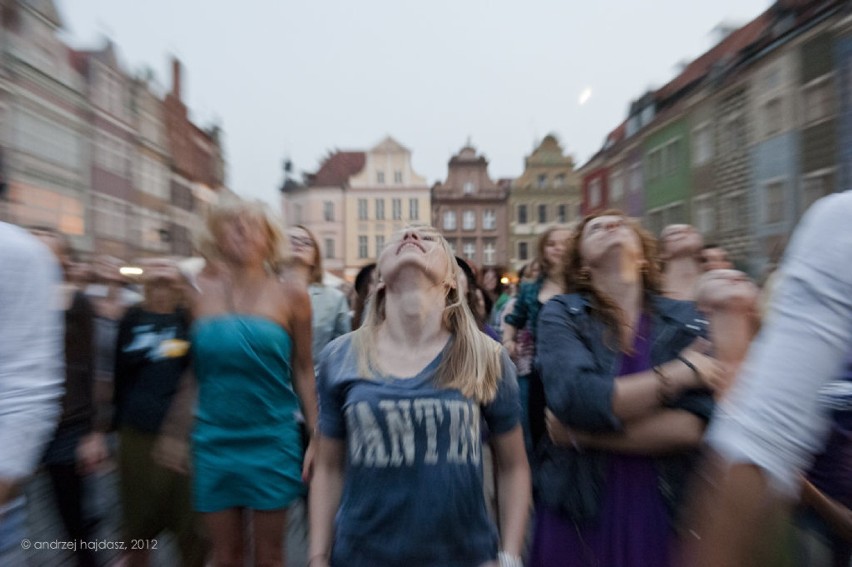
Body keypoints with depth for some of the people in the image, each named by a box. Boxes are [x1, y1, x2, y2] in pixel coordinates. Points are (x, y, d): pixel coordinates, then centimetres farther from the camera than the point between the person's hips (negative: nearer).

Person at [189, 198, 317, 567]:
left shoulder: (290, 295, -6)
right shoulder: (199, 291, 0)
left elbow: (302, 370, -3)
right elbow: (190, 369, 8)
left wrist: (316, 436, -3)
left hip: (272, 439, -1)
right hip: (214, 440, 2)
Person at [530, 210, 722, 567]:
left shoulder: (687, 319, -3)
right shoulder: (561, 313, -8)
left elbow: (695, 427, -13)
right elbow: (574, 399, -23)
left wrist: (582, 432, -18)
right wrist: (678, 373, -16)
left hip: (664, 511, 2)